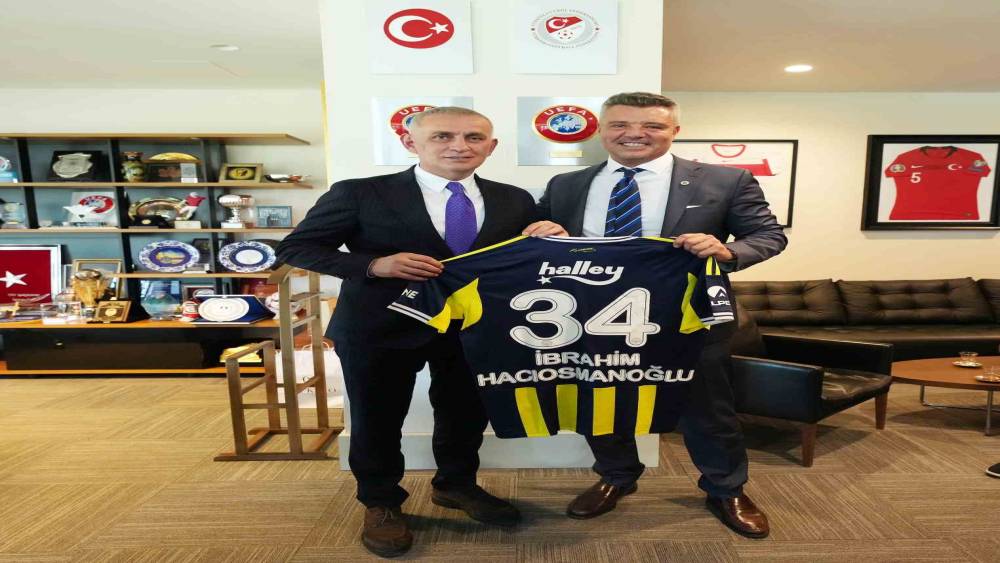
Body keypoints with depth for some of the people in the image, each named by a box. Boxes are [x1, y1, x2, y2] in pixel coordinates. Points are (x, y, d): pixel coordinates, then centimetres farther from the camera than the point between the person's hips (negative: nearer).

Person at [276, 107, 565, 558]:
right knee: (377, 419, 14)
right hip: (380, 327, -2)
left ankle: (455, 485, 47)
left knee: (466, 414, 19)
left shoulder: (514, 200, 2)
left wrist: (549, 238, -14)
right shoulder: (359, 194, -9)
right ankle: (380, 503, 40)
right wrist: (374, 265, -23)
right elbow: (296, 247, -7)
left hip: (477, 327, 3)